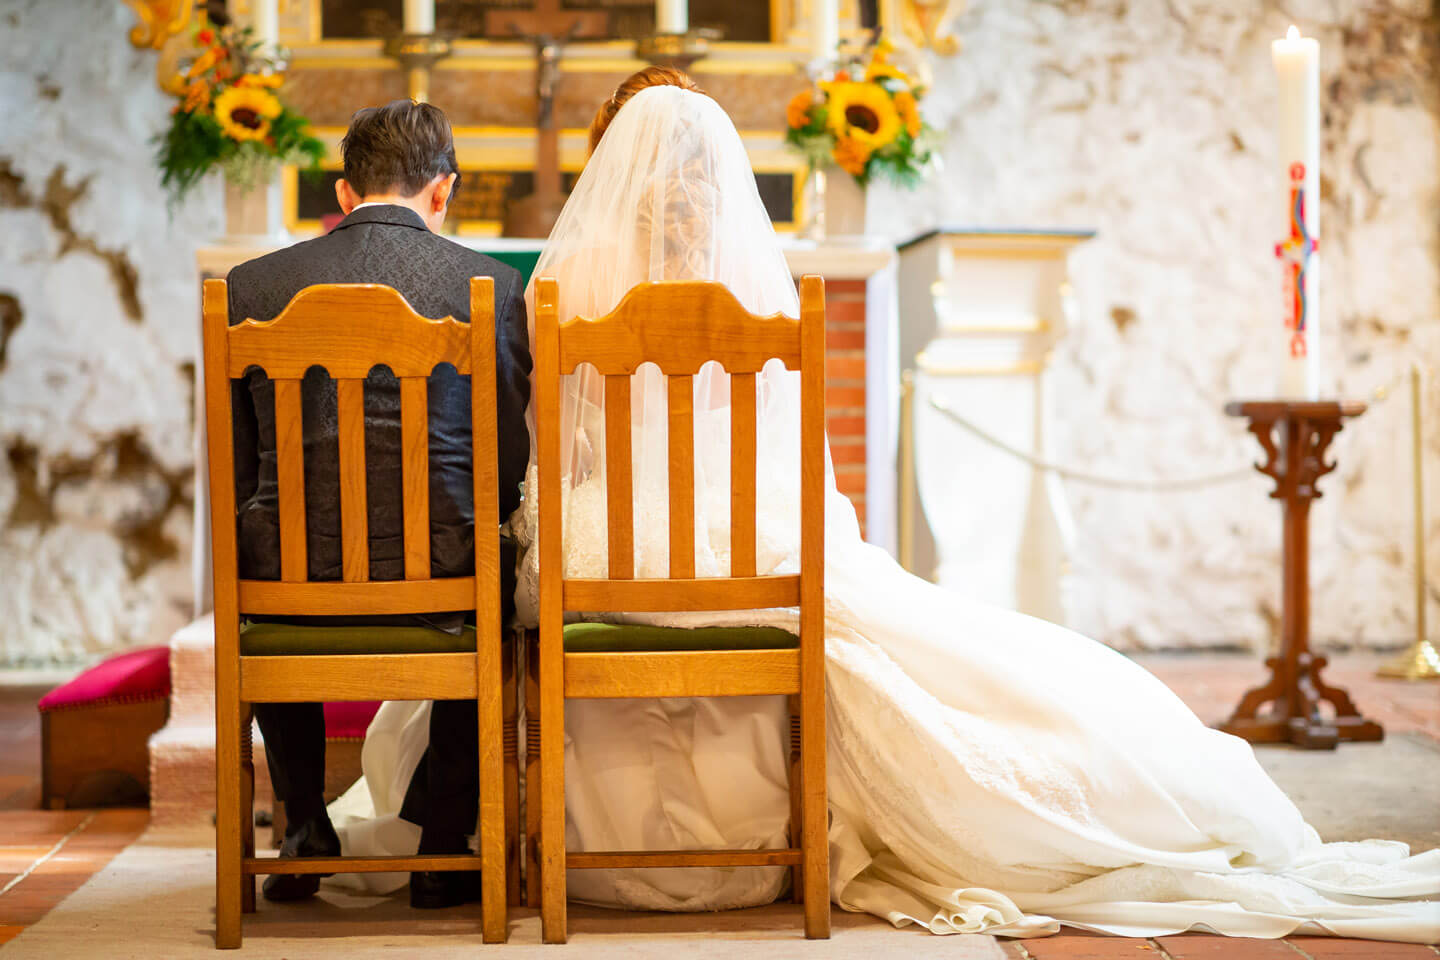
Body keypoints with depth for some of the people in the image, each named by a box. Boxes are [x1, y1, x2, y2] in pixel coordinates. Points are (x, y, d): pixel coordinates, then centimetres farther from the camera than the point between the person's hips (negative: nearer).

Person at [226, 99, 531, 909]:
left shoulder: (253, 286, 3)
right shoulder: (490, 285, -1)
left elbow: (237, 467, 7)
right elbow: (510, 463, 3)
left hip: (292, 578, 2)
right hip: (437, 578, -1)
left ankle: (305, 828, 33)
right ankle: (442, 842, 28)